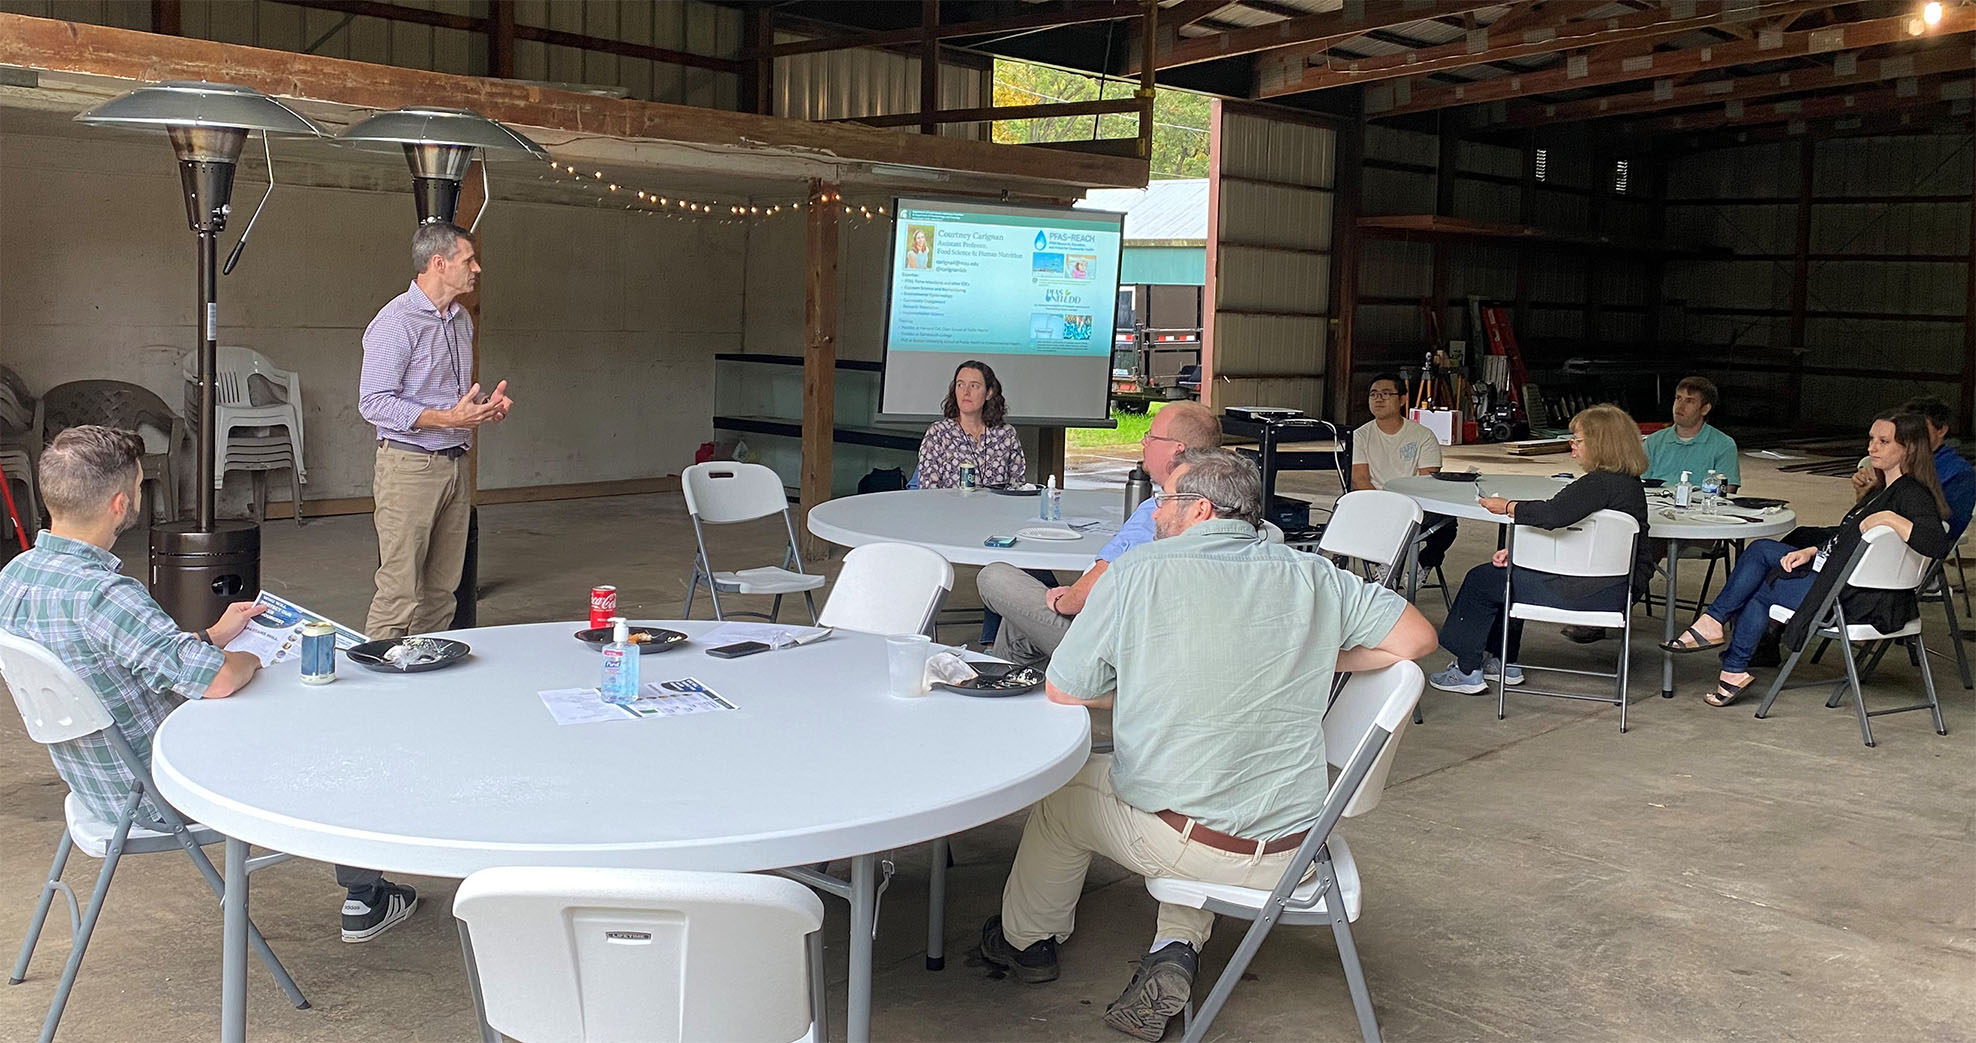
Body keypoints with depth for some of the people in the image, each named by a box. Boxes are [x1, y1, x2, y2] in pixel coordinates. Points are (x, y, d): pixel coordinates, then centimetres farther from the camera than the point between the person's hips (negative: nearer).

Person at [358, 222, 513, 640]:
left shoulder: (461, 320, 15)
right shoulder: (396, 321, -12)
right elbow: (373, 402, -17)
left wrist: (486, 406, 4)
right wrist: (450, 419, -23)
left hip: (454, 463, 8)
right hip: (409, 467, -8)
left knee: (441, 589, 11)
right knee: (400, 592, -7)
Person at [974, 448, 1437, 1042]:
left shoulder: (1135, 575, -11)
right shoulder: (1313, 577, -2)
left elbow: (1062, 693, -3)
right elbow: (1418, 636, 4)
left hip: (1181, 845, -4)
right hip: (1290, 851, 4)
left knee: (1062, 789, 26)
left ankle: (1027, 941, 46)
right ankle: (1175, 954, 18)